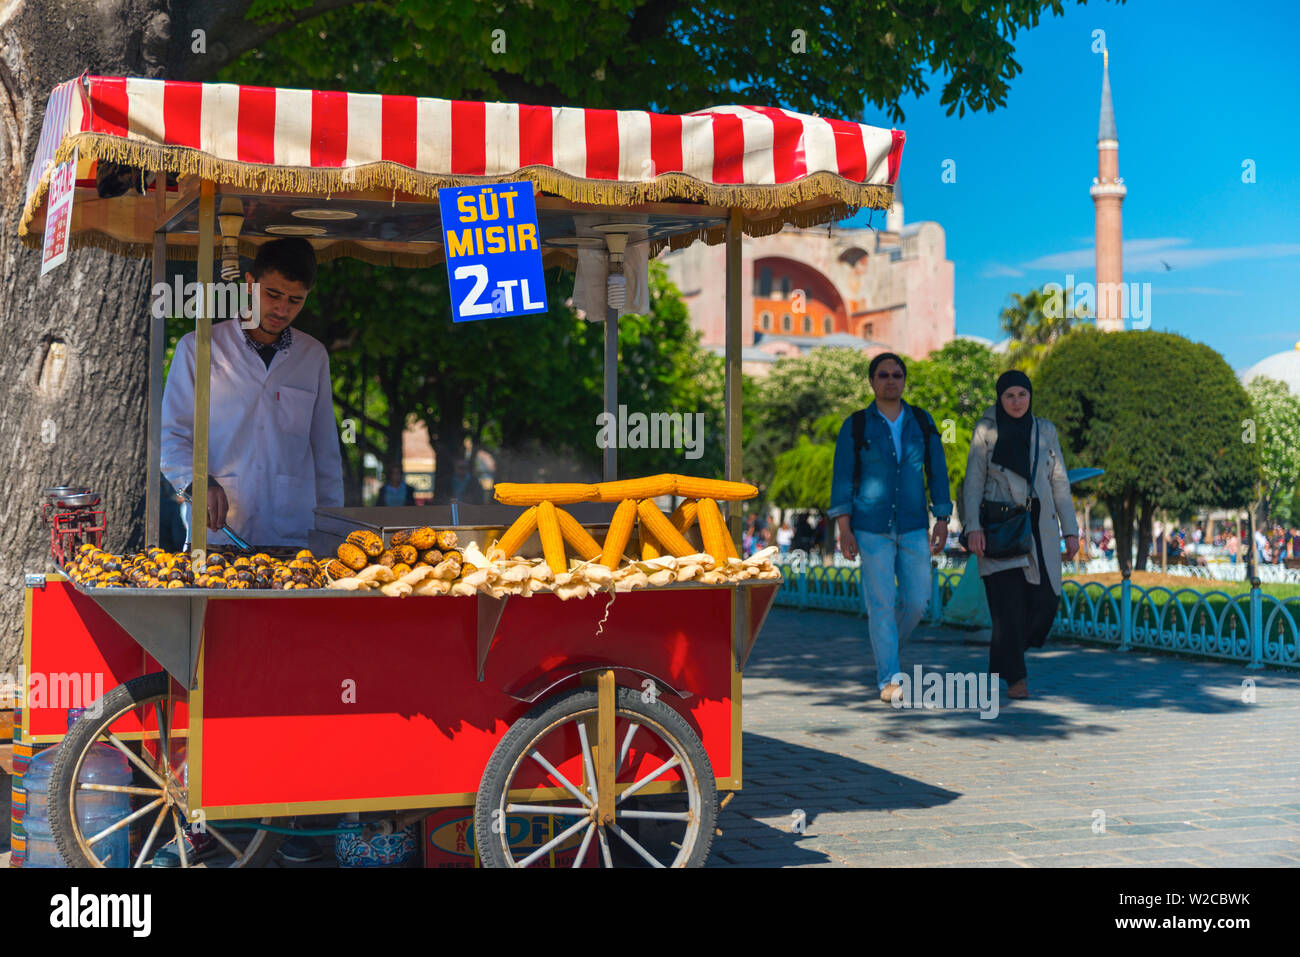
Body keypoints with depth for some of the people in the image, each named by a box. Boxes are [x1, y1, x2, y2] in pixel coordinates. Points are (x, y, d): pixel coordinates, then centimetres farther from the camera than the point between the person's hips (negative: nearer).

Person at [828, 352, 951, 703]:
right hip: (871, 528, -3)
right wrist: (844, 529, -10)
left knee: (916, 600, 2)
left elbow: (937, 472, 7)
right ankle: (888, 680, 3)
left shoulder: (922, 422, 5)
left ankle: (886, 644, 31)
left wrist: (942, 521, 2)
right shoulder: (855, 425, -2)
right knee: (881, 603, -4)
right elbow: (842, 478, -3)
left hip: (913, 527, 3)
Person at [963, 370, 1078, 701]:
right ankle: (1015, 677, -4)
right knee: (1009, 601, -11)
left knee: (1045, 599, -4)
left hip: (1039, 526, 3)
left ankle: (1005, 657, 21)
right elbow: (973, 481, -2)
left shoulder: (1046, 431, 11)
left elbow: (1059, 483, 11)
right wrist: (973, 526, -14)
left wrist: (1071, 531, 4)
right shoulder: (986, 430, 2)